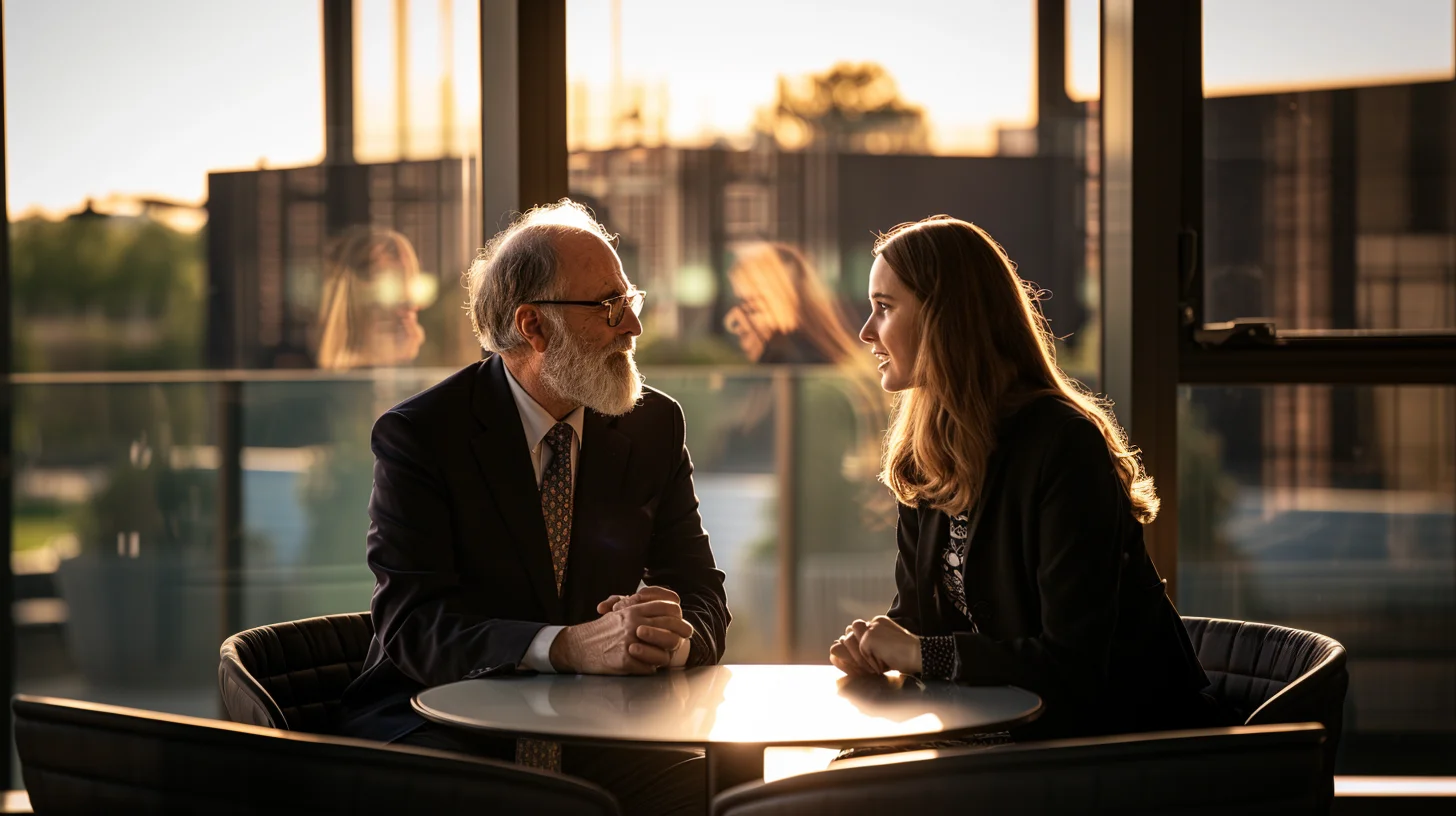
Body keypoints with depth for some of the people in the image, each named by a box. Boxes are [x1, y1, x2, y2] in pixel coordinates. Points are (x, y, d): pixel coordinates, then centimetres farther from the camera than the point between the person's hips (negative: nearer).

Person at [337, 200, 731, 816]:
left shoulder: (654, 424, 8)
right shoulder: (417, 434, -7)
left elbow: (704, 598, 5)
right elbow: (411, 623, -18)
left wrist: (673, 632, -21)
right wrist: (571, 646, -33)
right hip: (443, 729, -4)